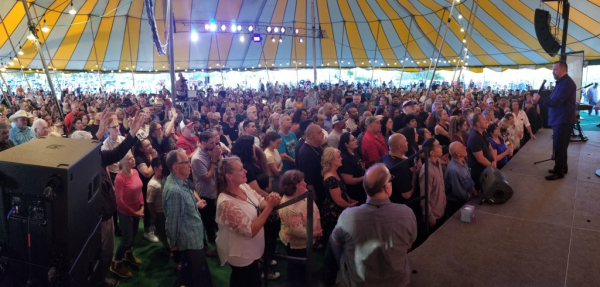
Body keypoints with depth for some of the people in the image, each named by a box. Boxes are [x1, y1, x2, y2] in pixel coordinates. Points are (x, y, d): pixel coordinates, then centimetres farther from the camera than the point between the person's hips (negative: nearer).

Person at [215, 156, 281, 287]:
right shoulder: (226, 203, -34)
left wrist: (270, 200, -25)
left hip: (250, 249, 8)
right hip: (240, 254, -8)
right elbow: (250, 231, -32)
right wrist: (270, 206, -34)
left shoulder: (244, 186, -8)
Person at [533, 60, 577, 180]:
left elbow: (557, 101, -25)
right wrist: (540, 100, 1)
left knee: (559, 147, -5)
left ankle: (559, 172, 3)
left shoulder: (567, 83, -18)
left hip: (563, 120, -10)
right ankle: (562, 167, 29)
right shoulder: (561, 82, 17)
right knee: (560, 146, 18)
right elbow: (552, 99, 15)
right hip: (559, 120, 10)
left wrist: (539, 100, -21)